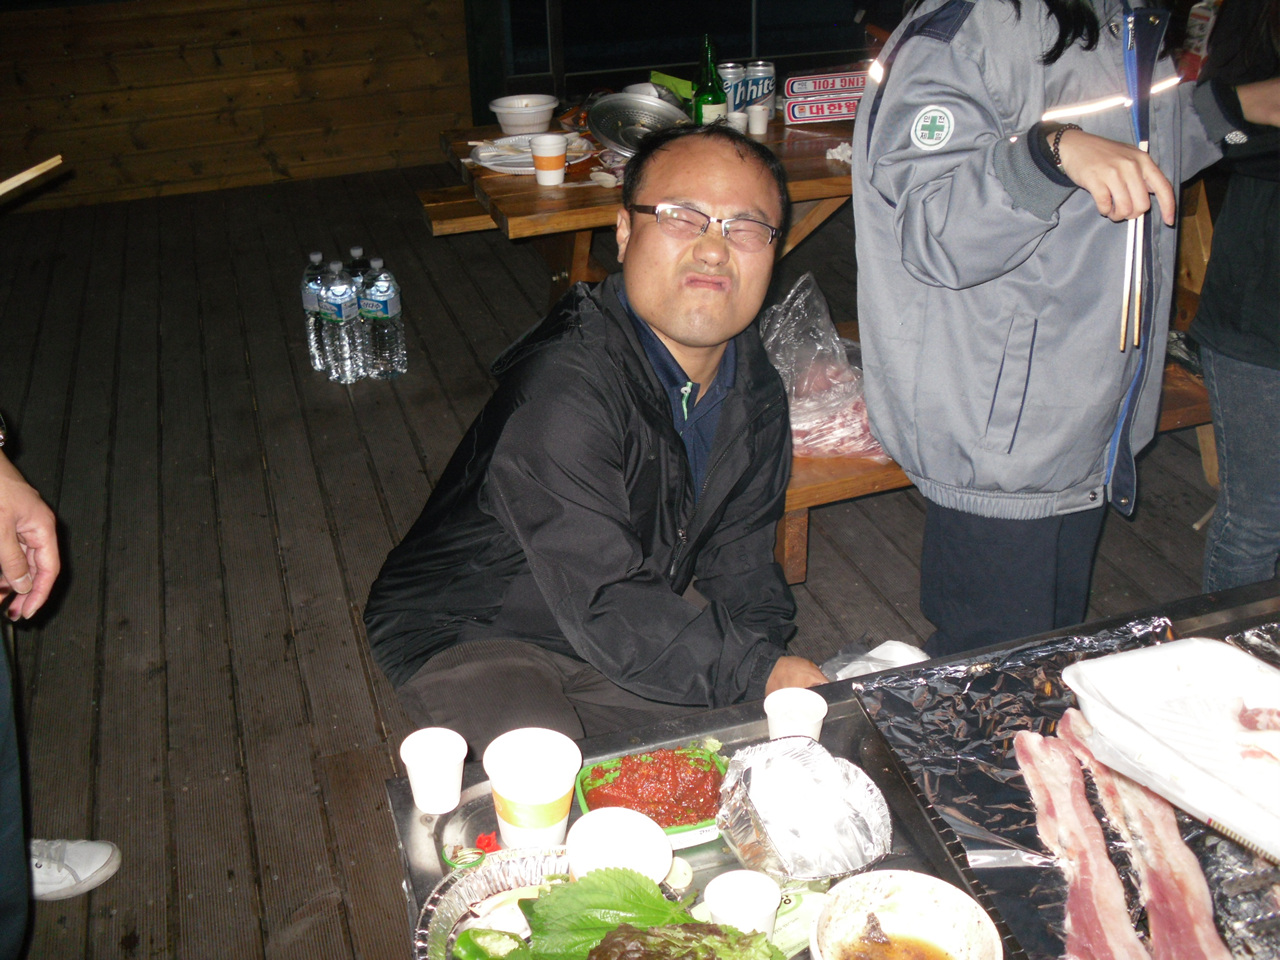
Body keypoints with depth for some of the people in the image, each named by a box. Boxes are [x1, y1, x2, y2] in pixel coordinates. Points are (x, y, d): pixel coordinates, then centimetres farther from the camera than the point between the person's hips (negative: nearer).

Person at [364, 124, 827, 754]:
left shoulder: (755, 386, -3)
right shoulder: (563, 385, -32)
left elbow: (739, 556, 3)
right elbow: (604, 607, -34)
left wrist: (768, 651, -15)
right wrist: (759, 673, -29)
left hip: (638, 611, 7)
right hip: (471, 635, -7)